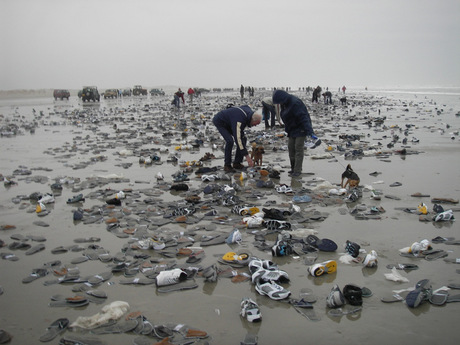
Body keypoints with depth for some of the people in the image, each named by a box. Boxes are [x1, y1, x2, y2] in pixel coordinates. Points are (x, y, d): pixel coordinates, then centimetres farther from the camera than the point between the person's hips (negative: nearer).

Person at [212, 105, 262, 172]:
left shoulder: (250, 112, -15)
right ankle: (227, 165, -14)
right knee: (230, 141, -27)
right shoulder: (240, 120, -40)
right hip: (219, 122, -8)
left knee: (243, 139, -5)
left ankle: (237, 163, 3)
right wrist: (247, 156, -43)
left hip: (229, 122, 8)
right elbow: (238, 139, -43)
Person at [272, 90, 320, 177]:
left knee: (298, 149, -6)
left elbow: (303, 118, -30)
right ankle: (293, 168, 21)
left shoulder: (295, 103, -25)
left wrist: (310, 132, -34)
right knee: (291, 148, 10)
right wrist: (287, 129, 23)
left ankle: (297, 171, -1)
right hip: (292, 130, 9)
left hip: (300, 130, -9)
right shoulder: (285, 104, 5)